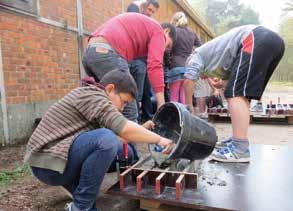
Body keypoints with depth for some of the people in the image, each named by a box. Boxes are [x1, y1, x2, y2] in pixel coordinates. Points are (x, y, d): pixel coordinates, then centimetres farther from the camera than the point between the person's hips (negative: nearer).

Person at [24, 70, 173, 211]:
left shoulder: (94, 99, 14)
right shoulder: (91, 95, -16)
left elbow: (119, 136, 13)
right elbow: (125, 129, -27)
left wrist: (143, 130, 8)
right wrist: (158, 139, -15)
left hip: (59, 157, 9)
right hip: (49, 164, -9)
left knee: (124, 151, 6)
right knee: (106, 138, -30)